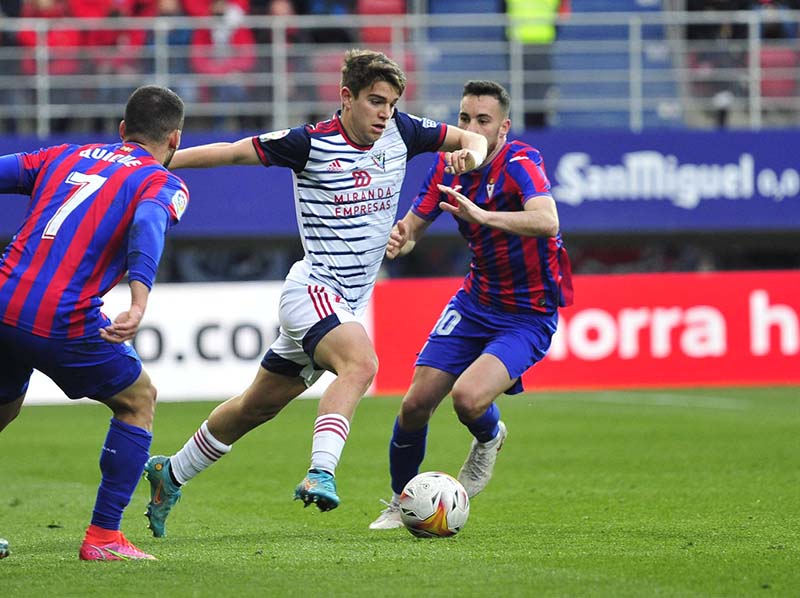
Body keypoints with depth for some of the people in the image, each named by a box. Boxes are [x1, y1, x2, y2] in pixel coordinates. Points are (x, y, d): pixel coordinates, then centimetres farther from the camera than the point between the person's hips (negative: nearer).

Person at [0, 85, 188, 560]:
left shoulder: (67, 156, 22)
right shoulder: (163, 183, 6)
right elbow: (147, 225, -16)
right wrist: (140, 301, -31)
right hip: (64, 321, -5)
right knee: (138, 400, 17)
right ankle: (103, 537, 12)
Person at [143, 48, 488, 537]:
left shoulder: (401, 133, 3)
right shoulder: (312, 143, -13)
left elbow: (472, 137, 12)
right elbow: (231, 152, -7)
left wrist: (470, 153, -13)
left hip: (349, 305, 7)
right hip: (313, 290, -7)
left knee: (259, 406, 16)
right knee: (360, 363, -35)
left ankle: (171, 475, 32)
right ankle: (321, 473, -44)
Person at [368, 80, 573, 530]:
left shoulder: (520, 163, -24)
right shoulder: (449, 164, -3)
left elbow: (547, 222, -42)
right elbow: (413, 225, 6)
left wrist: (480, 215, -56)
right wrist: (399, 240, -20)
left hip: (529, 318, -6)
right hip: (476, 303, 6)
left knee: (468, 398, -27)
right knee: (416, 404, -1)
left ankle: (489, 439, 10)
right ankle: (401, 502, 24)